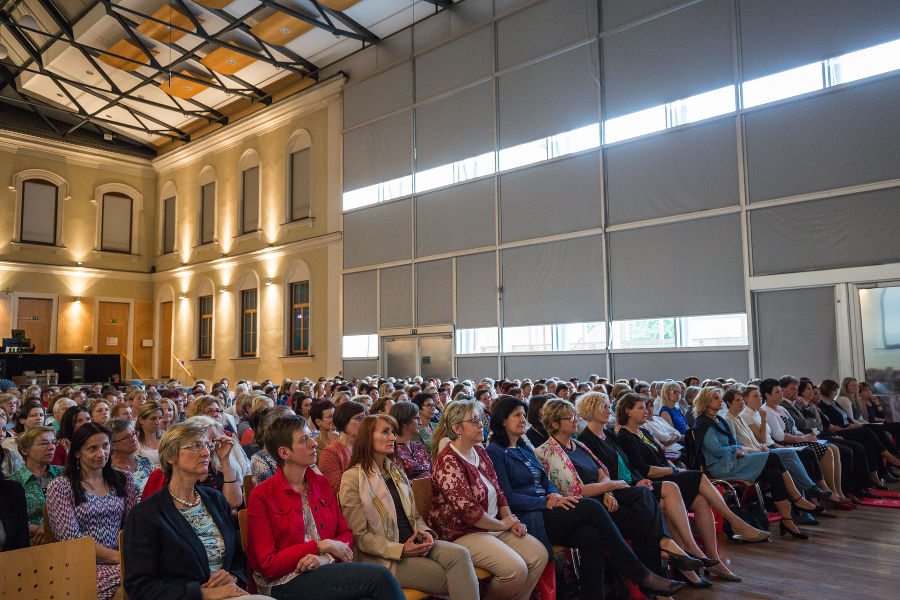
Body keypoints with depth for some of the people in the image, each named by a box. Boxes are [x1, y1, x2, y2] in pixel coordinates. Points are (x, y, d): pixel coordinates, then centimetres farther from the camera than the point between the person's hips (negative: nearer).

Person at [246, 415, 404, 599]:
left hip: (326, 568, 5)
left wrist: (327, 558, -11)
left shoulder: (321, 483, 12)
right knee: (379, 576, -26)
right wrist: (321, 546, -13)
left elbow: (346, 533, 12)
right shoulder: (261, 495, -5)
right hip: (286, 581, -5)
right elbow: (268, 565, -8)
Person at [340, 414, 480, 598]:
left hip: (414, 543, 6)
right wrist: (400, 550, -18)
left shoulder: (397, 471, 19)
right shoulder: (353, 477, -5)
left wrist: (424, 532, -3)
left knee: (459, 554, -25)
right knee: (455, 580, -24)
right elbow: (359, 535, -9)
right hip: (385, 557, -6)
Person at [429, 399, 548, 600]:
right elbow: (467, 510, -22)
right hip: (463, 533, -8)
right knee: (515, 569, -23)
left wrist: (510, 519, -1)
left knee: (539, 554, -6)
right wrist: (502, 524, -11)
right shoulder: (447, 462, -18)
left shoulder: (480, 452, 11)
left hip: (494, 525, 9)